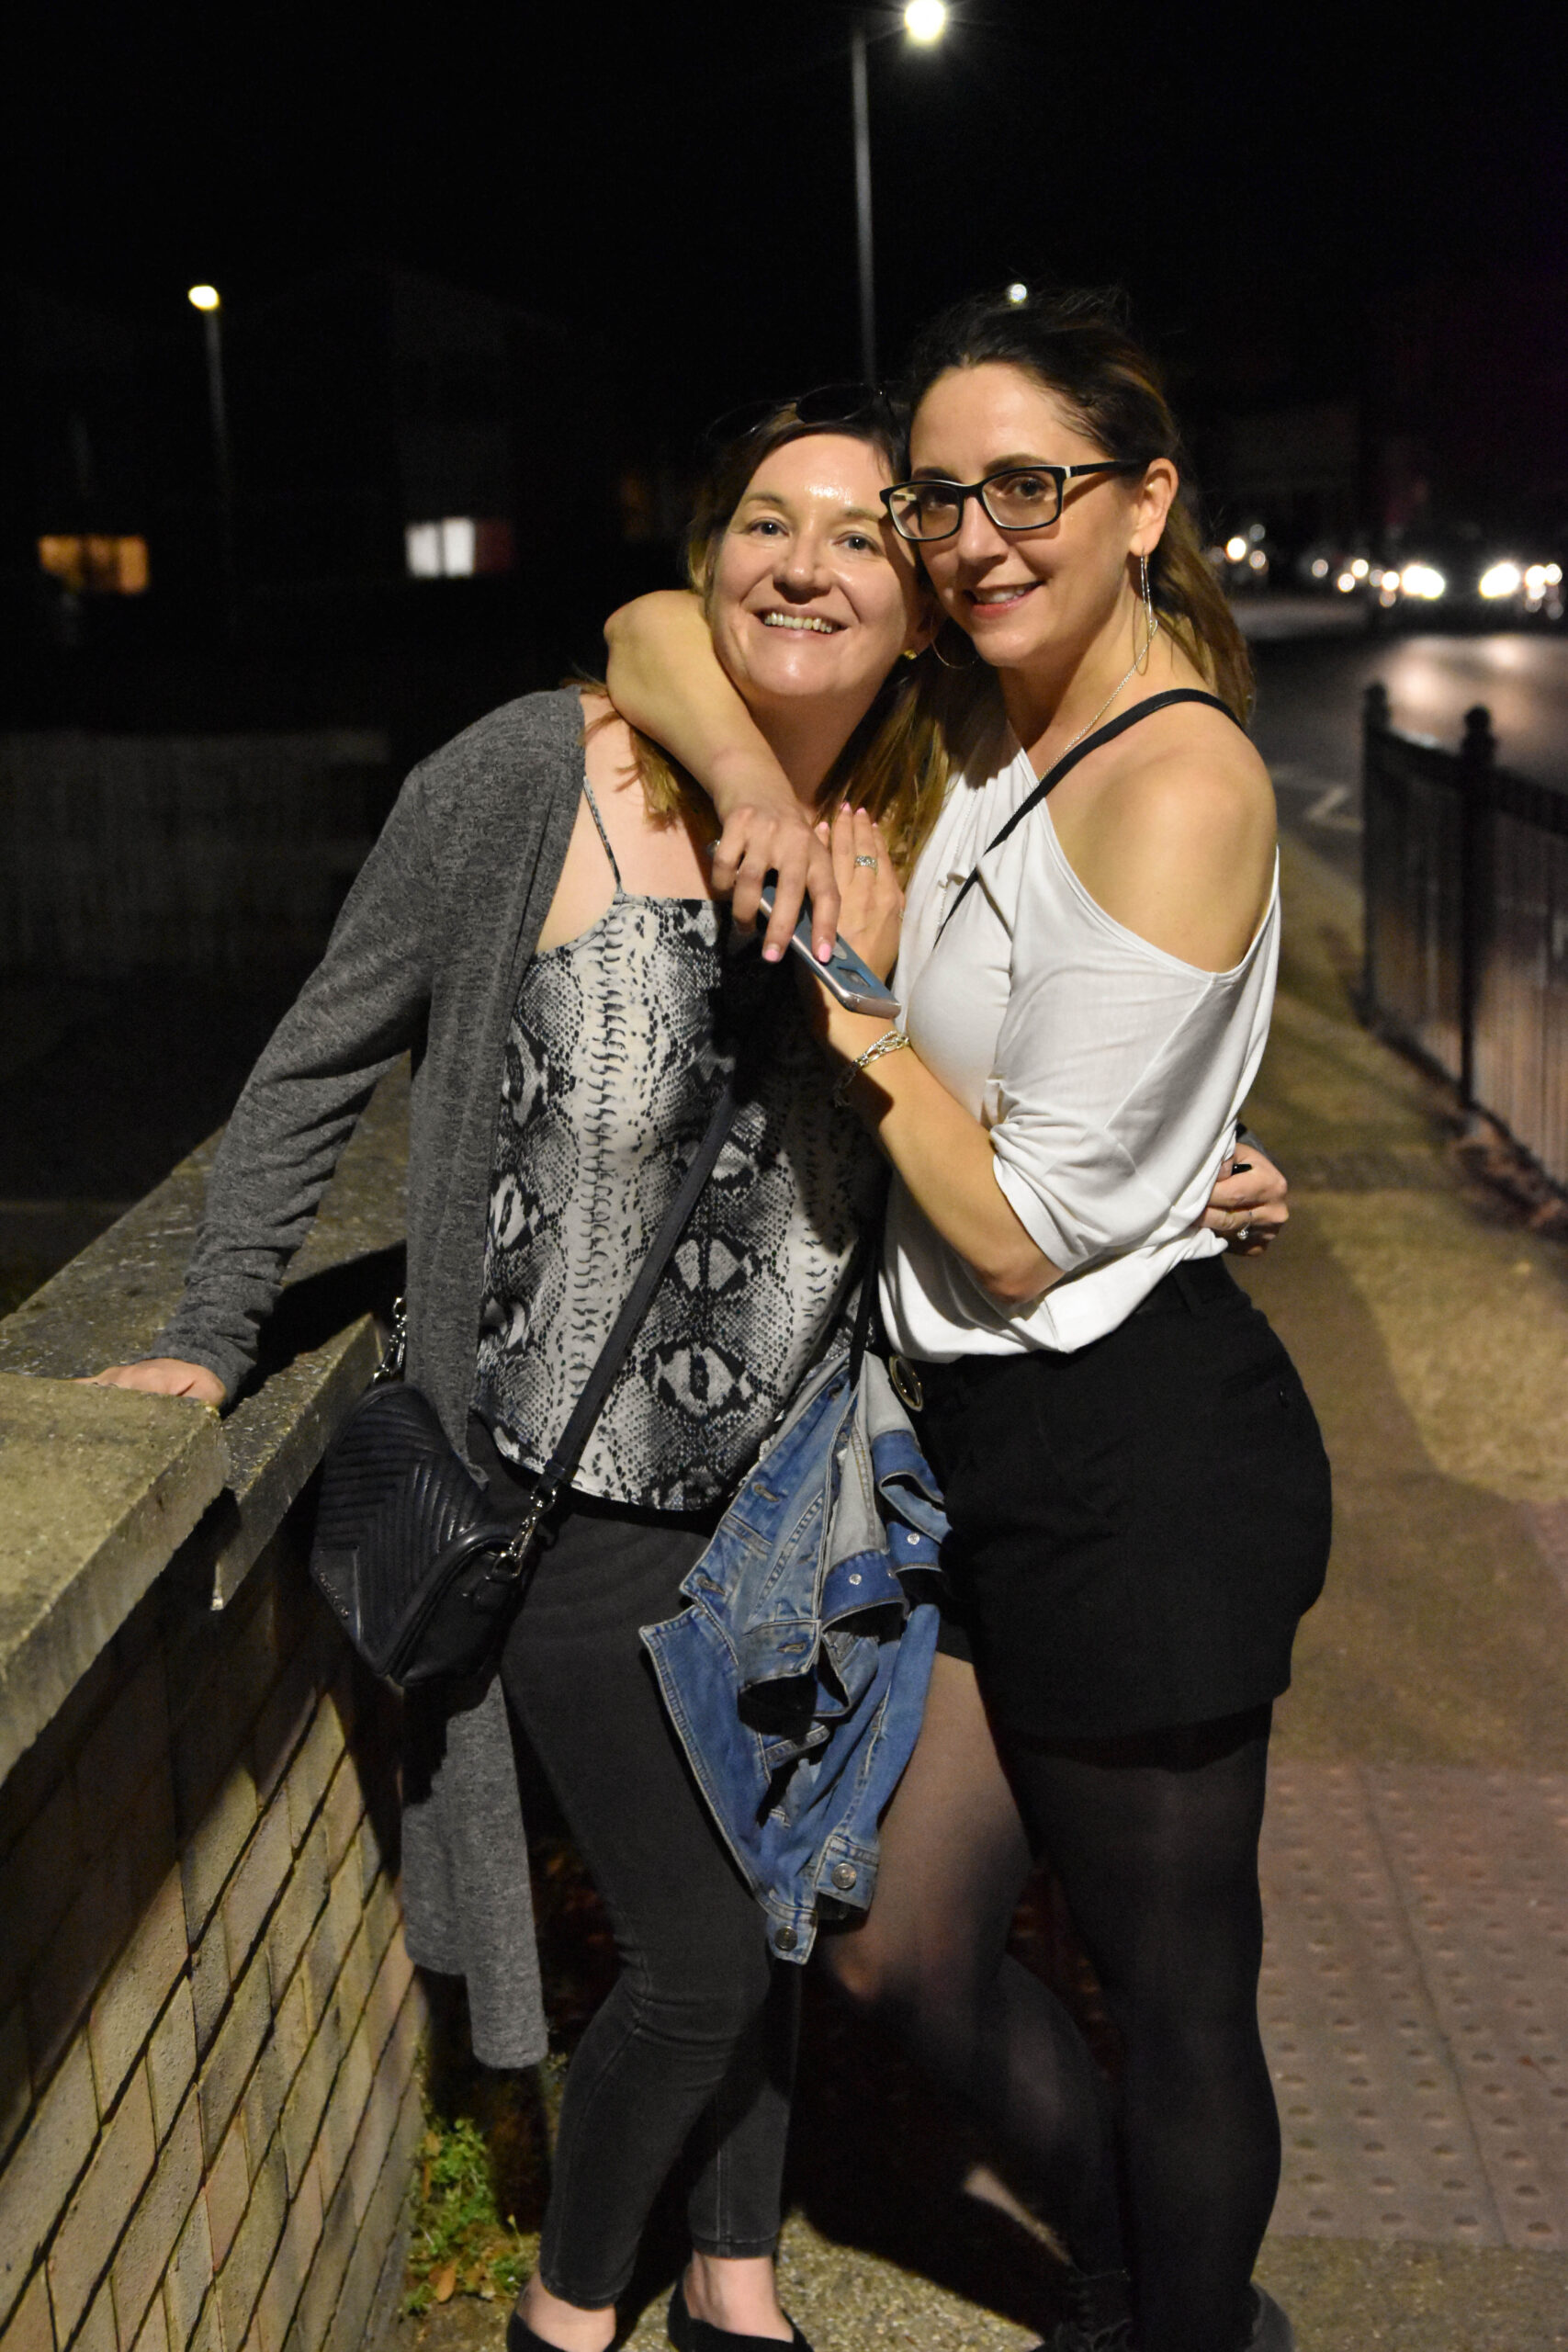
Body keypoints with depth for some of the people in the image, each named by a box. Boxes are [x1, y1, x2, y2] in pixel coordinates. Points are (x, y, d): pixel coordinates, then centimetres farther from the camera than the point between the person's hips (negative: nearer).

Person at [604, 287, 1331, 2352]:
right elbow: (653, 628, 10)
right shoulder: (982, 725, 7)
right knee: (901, 1953, 20)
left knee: (1171, 1992, 12)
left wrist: (857, 1008, -10)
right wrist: (751, 775, -9)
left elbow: (1022, 1233, -18)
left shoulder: (1175, 779, -18)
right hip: (999, 1458, 9)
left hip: (1138, 1472, -9)